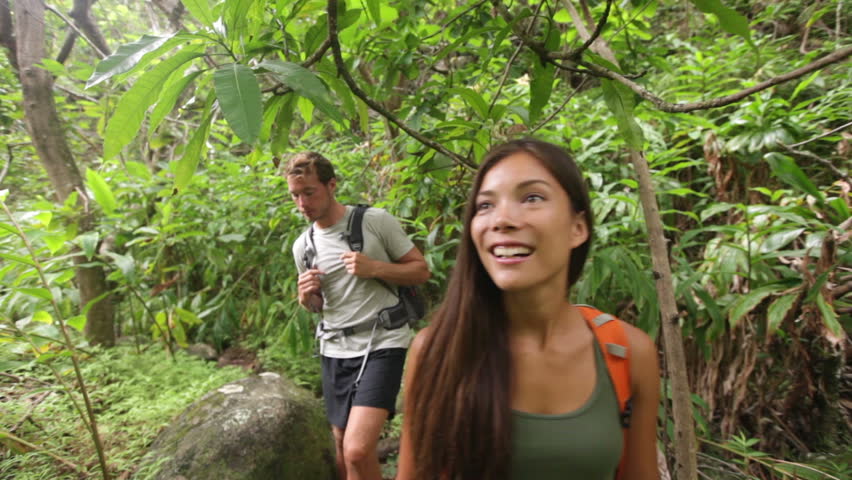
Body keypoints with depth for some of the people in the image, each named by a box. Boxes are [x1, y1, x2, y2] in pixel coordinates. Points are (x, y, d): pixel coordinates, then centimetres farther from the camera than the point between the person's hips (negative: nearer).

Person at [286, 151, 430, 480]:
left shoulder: (376, 220, -7)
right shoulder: (303, 246, 8)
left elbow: (421, 271, -2)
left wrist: (374, 268, -17)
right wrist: (306, 298, -4)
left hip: (381, 344, -5)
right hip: (335, 350, 6)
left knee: (358, 450, -18)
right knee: (343, 453, 14)